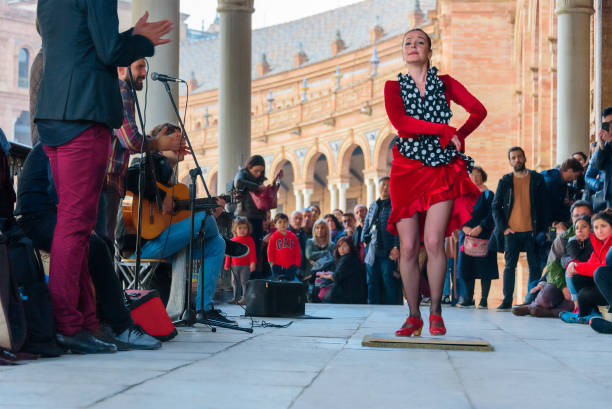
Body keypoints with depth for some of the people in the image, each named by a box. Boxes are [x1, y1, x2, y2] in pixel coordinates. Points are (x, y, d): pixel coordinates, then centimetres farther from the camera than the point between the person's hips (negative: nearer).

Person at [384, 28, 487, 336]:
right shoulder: (394, 86, 8)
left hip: (443, 169, 0)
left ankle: (435, 313, -1)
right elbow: (399, 122, -9)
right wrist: (446, 131, -11)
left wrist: (458, 138, -7)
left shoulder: (445, 83, 12)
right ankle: (414, 316, 6)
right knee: (408, 247, -5)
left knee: (433, 241, -13)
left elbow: (478, 110, 7)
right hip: (407, 168, 0)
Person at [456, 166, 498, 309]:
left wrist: (479, 228, -16)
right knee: (466, 265, 2)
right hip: (466, 235, 4)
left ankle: (484, 300, -3)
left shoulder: (487, 194, 3)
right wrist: (464, 227, -9)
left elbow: (492, 215, -5)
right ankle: (469, 298, 11)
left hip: (483, 235, -3)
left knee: (484, 267, -5)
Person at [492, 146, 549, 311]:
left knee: (535, 266, 0)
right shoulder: (505, 181, 7)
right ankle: (507, 301, 6)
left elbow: (544, 205, 6)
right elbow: (495, 206, 7)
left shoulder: (537, 179, 6)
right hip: (511, 231, 0)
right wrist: (503, 227, -3)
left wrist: (543, 229, -3)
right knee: (509, 266, 2)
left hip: (532, 231, 0)